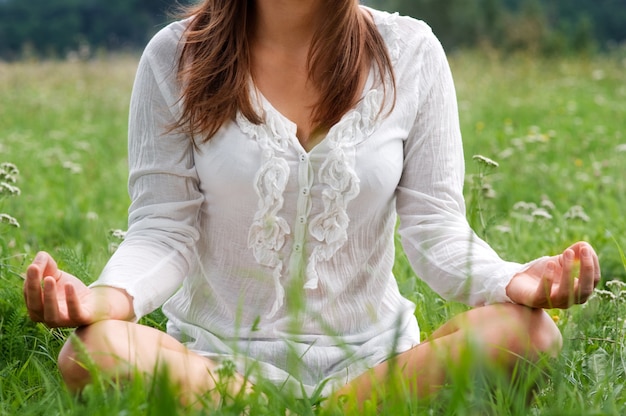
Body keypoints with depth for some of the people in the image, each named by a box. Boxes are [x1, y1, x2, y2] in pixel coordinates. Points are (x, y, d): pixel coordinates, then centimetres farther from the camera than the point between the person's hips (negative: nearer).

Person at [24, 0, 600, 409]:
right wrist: (108, 297, -28)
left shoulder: (411, 53, 1)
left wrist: (511, 280, -24)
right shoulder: (177, 58, -1)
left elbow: (435, 228, -2)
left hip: (370, 355, 1)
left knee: (529, 334, -27)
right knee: (94, 352, -31)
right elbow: (164, 231, -4)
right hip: (219, 352, -1)